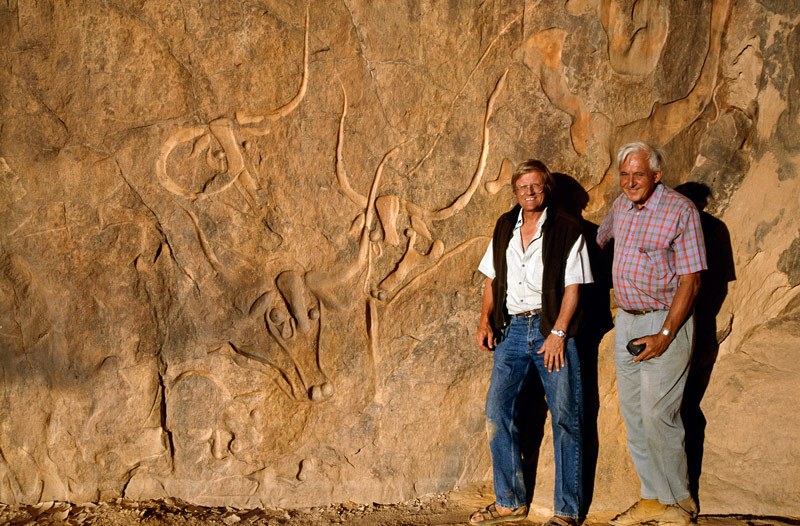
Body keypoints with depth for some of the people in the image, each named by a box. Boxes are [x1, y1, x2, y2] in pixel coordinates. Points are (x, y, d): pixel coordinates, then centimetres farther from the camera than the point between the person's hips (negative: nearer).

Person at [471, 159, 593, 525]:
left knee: (565, 418, -3)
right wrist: (485, 320, 4)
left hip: (552, 328, -4)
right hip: (512, 328, 5)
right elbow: (492, 278, 17)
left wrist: (558, 333, -13)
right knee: (497, 413, 2)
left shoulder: (566, 229, -2)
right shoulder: (505, 227, 12)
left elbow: (572, 286, -6)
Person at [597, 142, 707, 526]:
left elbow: (690, 281, -14)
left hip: (665, 322, -7)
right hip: (626, 321, 7)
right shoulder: (621, 206, 7)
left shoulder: (681, 211, -12)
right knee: (633, 414, 8)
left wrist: (665, 335, -18)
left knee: (658, 415, -8)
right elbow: (600, 239, 28)